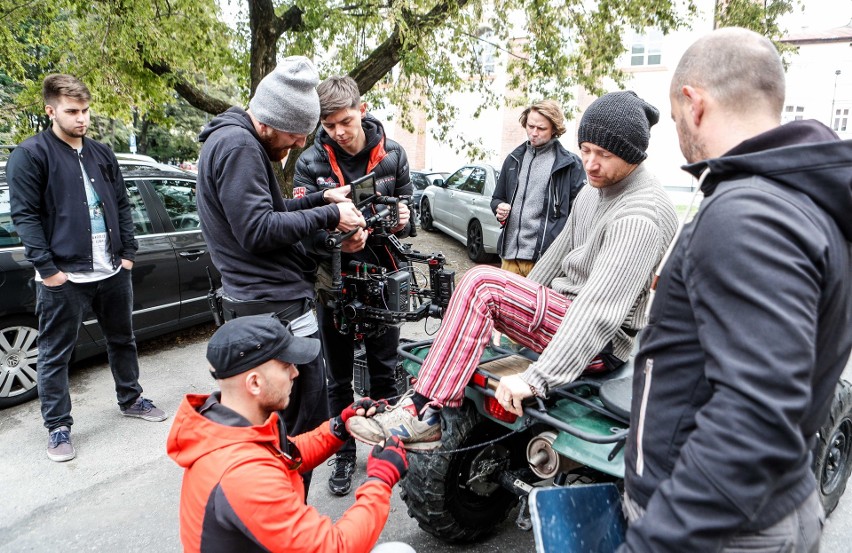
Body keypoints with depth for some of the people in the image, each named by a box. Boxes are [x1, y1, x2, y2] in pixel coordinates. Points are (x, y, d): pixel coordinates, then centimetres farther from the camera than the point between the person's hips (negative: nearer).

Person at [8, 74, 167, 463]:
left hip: (113, 271, 6)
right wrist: (47, 268, -15)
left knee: (122, 340, 18)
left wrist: (128, 253, 7)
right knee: (55, 355, 5)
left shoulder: (102, 154, 12)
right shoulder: (30, 154, -5)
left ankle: (130, 399, 36)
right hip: (63, 276, -5)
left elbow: (122, 205, 15)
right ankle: (57, 428, 18)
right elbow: (25, 215, -10)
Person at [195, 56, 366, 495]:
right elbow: (258, 229, -23)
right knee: (308, 420, -3)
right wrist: (328, 216, -15)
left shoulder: (237, 140, 17)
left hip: (261, 300, 11)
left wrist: (320, 199, 11)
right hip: (274, 304, -11)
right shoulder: (237, 145, -17)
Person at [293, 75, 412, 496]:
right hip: (333, 279, -1)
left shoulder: (391, 154, -1)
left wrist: (402, 219, -17)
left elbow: (406, 205, 7)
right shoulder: (310, 163, -7)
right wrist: (336, 242, -32)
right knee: (339, 375, 11)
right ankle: (344, 453, 29)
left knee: (384, 368, 14)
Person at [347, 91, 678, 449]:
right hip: (567, 309, 10)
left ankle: (424, 416, -22)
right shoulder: (594, 190, 10)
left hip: (602, 344, -10)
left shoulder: (641, 217, -22)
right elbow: (561, 251, 19)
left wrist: (536, 378, -38)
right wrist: (514, 306, 21)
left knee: (482, 283, -24)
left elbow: (601, 309, -32)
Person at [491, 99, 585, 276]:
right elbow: (497, 198, 26)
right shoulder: (514, 159, 17)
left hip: (545, 257, -4)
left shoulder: (570, 164, 1)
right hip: (510, 254, 5)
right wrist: (499, 207, 2)